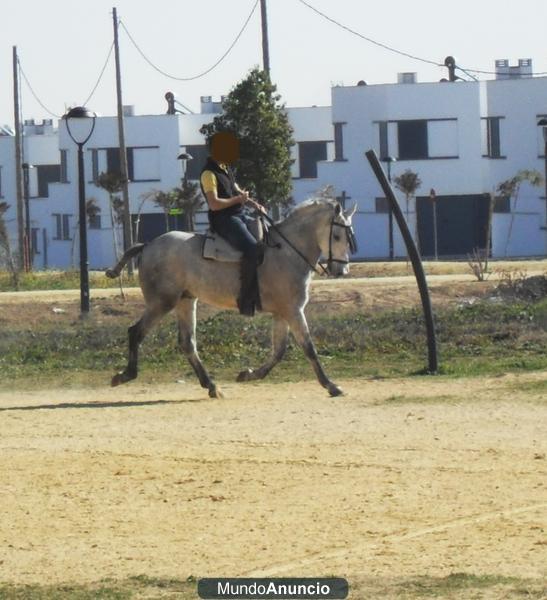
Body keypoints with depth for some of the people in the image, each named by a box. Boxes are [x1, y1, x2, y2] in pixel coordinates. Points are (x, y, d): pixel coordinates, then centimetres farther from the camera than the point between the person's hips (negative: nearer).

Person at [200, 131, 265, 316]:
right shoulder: (209, 174, -14)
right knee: (252, 249, -29)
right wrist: (238, 199, -13)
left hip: (240, 215, 10)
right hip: (224, 220, -10)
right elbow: (214, 204, -22)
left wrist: (253, 204, 11)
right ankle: (247, 300, -30)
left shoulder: (226, 169, 15)